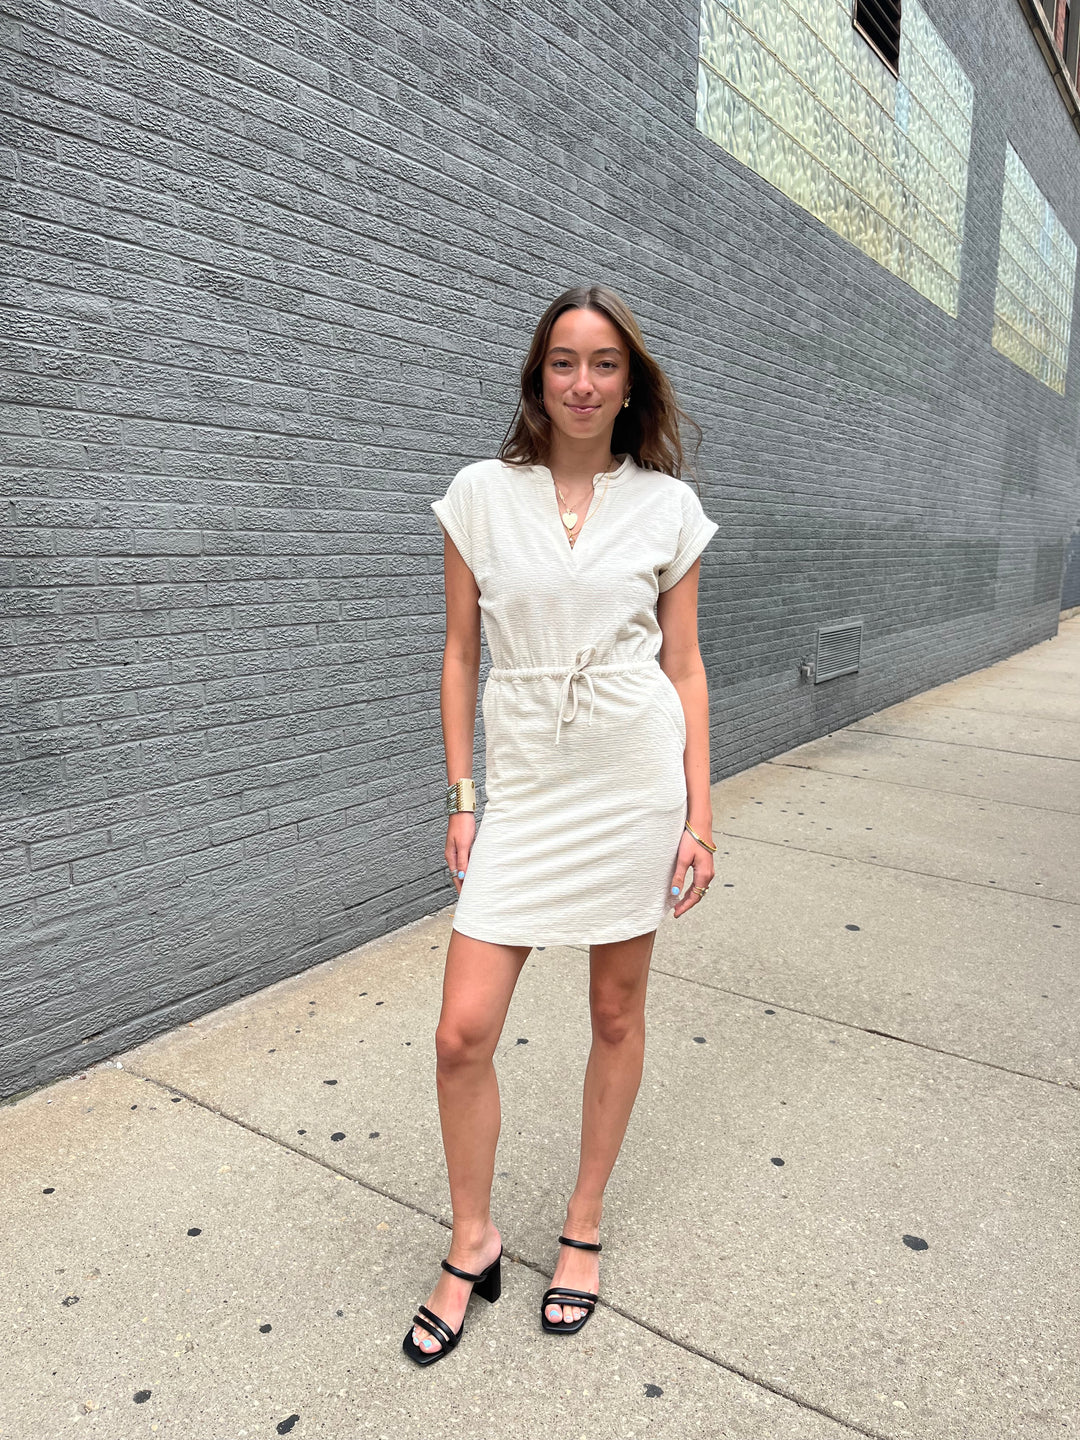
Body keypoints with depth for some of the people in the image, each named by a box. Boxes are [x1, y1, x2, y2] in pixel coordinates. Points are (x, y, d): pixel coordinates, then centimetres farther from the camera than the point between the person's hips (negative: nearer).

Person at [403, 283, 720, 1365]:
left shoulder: (667, 505, 3)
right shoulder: (481, 493, 2)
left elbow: (684, 666, 4)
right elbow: (460, 654, 5)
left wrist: (699, 813, 0)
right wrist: (461, 801, 1)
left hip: (636, 780, 0)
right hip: (524, 785, 0)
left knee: (617, 1013, 12)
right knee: (463, 1032, -1)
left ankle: (582, 1227, 36)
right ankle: (473, 1245, 26)